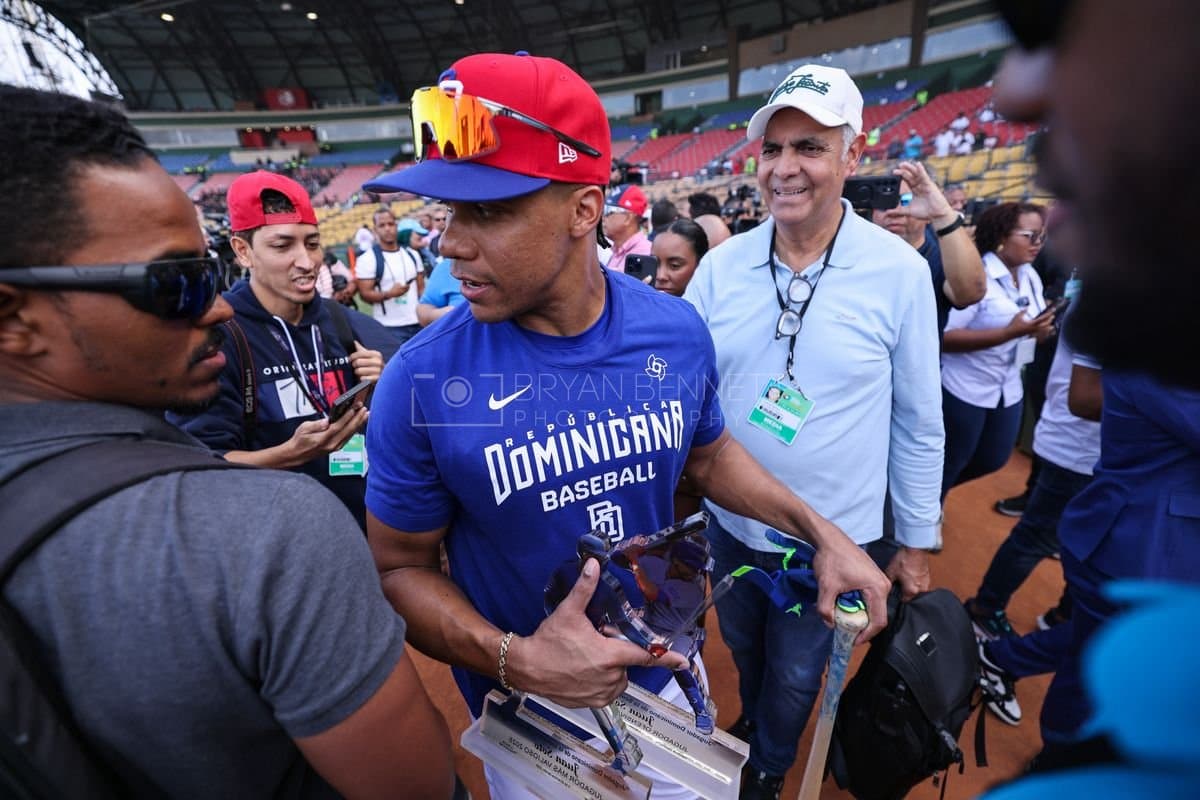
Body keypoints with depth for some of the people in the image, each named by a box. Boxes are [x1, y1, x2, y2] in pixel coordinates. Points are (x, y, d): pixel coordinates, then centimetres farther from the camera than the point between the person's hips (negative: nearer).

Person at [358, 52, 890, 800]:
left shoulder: (677, 331, -16)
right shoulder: (421, 381, -24)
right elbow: (402, 566, -13)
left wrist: (820, 529, -6)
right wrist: (514, 660, -27)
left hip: (663, 675, 3)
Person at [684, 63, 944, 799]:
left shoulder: (900, 273, -14)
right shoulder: (720, 265, -9)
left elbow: (919, 423, -6)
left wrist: (918, 541, 0)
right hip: (729, 521, 3)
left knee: (795, 674, 22)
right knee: (743, 647, 28)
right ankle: (754, 720, 62)